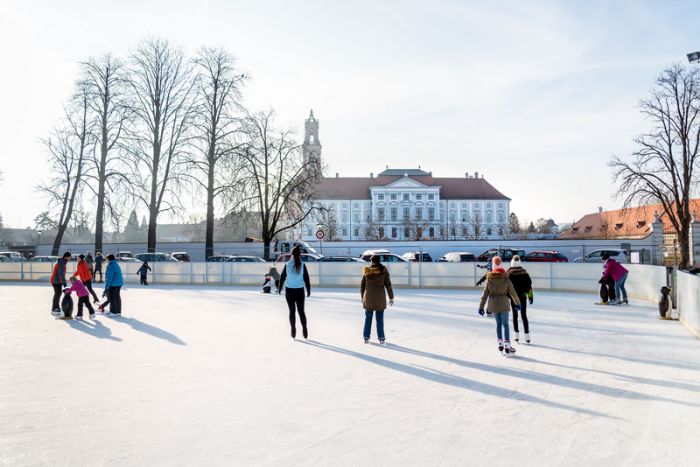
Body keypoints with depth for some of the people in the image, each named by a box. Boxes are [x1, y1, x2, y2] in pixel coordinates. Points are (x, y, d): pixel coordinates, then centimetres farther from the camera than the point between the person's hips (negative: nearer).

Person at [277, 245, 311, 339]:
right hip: (300, 291, 0)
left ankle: (293, 331, 13)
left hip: (289, 291, 0)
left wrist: (279, 289, 13)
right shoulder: (302, 265, -8)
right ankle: (304, 329, 5)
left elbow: (282, 278, 0)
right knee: (301, 311, 11)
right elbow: (306, 279, -4)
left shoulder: (287, 265, -6)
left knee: (292, 311, 11)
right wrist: (308, 290, 7)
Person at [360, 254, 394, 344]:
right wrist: (391, 297, 0)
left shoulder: (366, 271, -1)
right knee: (380, 318, 8)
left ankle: (366, 337, 12)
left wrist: (362, 297, 17)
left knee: (368, 317, 12)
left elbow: (362, 285, 5)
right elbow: (388, 284, -6)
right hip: (380, 297, -1)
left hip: (368, 296, 1)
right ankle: (381, 338, 7)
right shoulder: (383, 270, -5)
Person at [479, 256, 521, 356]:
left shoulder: (489, 279, -5)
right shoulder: (506, 279, -9)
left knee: (498, 323, 18)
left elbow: (485, 294, -2)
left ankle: (500, 344, 21)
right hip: (504, 304, -2)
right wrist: (517, 303, 16)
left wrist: (481, 306, 4)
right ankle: (507, 346, 1)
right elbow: (512, 292, 0)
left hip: (493, 304, 2)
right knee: (505, 324, 4)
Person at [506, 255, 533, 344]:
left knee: (515, 315, 10)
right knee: (524, 315, 6)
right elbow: (529, 284, -5)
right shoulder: (524, 272, -4)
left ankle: (517, 335, 8)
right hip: (523, 296, 1)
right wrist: (530, 296, 0)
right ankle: (527, 336, 3)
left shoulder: (508, 272, -6)